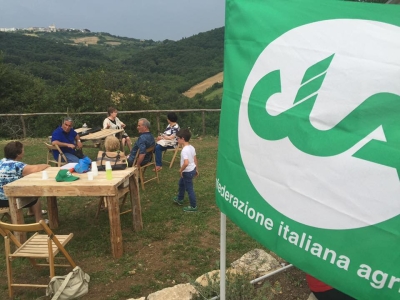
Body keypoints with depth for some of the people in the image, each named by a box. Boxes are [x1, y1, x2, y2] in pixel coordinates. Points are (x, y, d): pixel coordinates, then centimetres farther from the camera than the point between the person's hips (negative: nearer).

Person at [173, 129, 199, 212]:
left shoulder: (184, 150, -27)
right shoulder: (191, 147, 2)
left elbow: (186, 163, -37)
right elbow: (195, 159, 9)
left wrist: (181, 170, -21)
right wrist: (196, 169, 18)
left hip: (188, 172, -10)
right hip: (192, 170, 10)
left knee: (189, 189, 4)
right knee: (181, 183, 29)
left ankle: (193, 206, 17)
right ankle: (180, 199, 47)